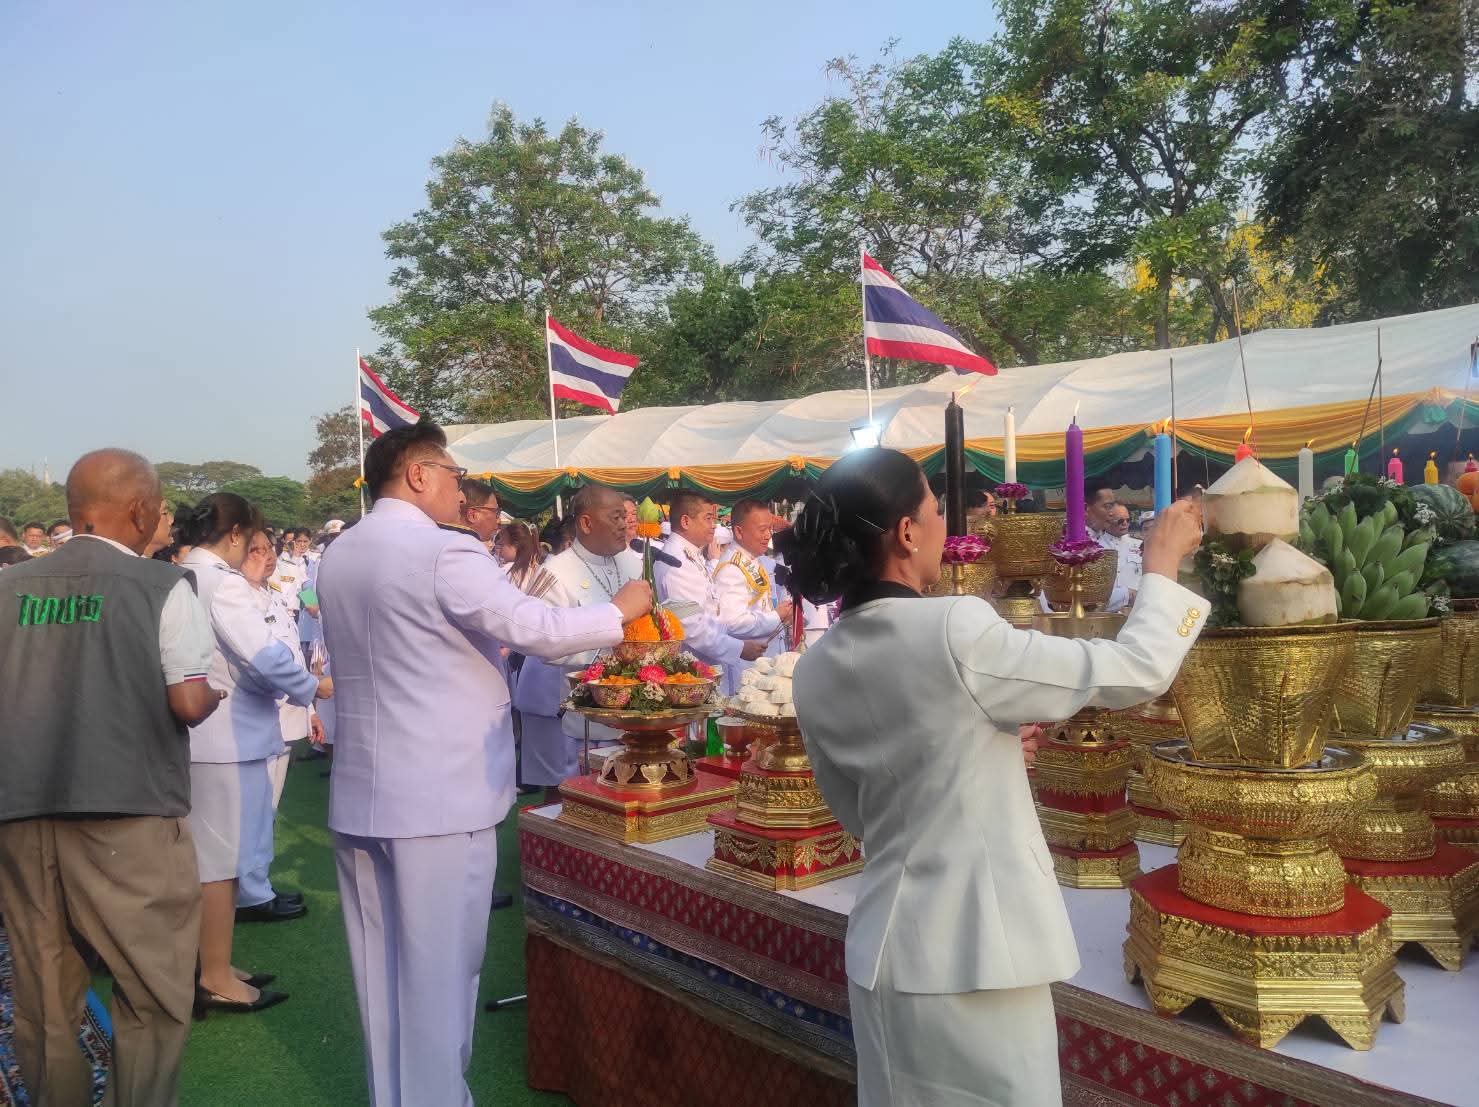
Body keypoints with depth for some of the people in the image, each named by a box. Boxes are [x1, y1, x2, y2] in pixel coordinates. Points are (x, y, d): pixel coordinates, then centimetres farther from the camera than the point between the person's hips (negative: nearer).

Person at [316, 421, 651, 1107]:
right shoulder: (445, 551, -16)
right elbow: (539, 630, -17)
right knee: (439, 969, 4)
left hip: (361, 793, 8)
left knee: (380, 968, 17)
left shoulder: (336, 558, 10)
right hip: (439, 794, -8)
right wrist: (620, 610, -2)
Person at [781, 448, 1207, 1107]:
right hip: (974, 951, -6)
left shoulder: (815, 673, 0)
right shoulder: (957, 631, -20)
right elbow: (1136, 672, -11)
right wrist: (1163, 565, 6)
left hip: (885, 948, 7)